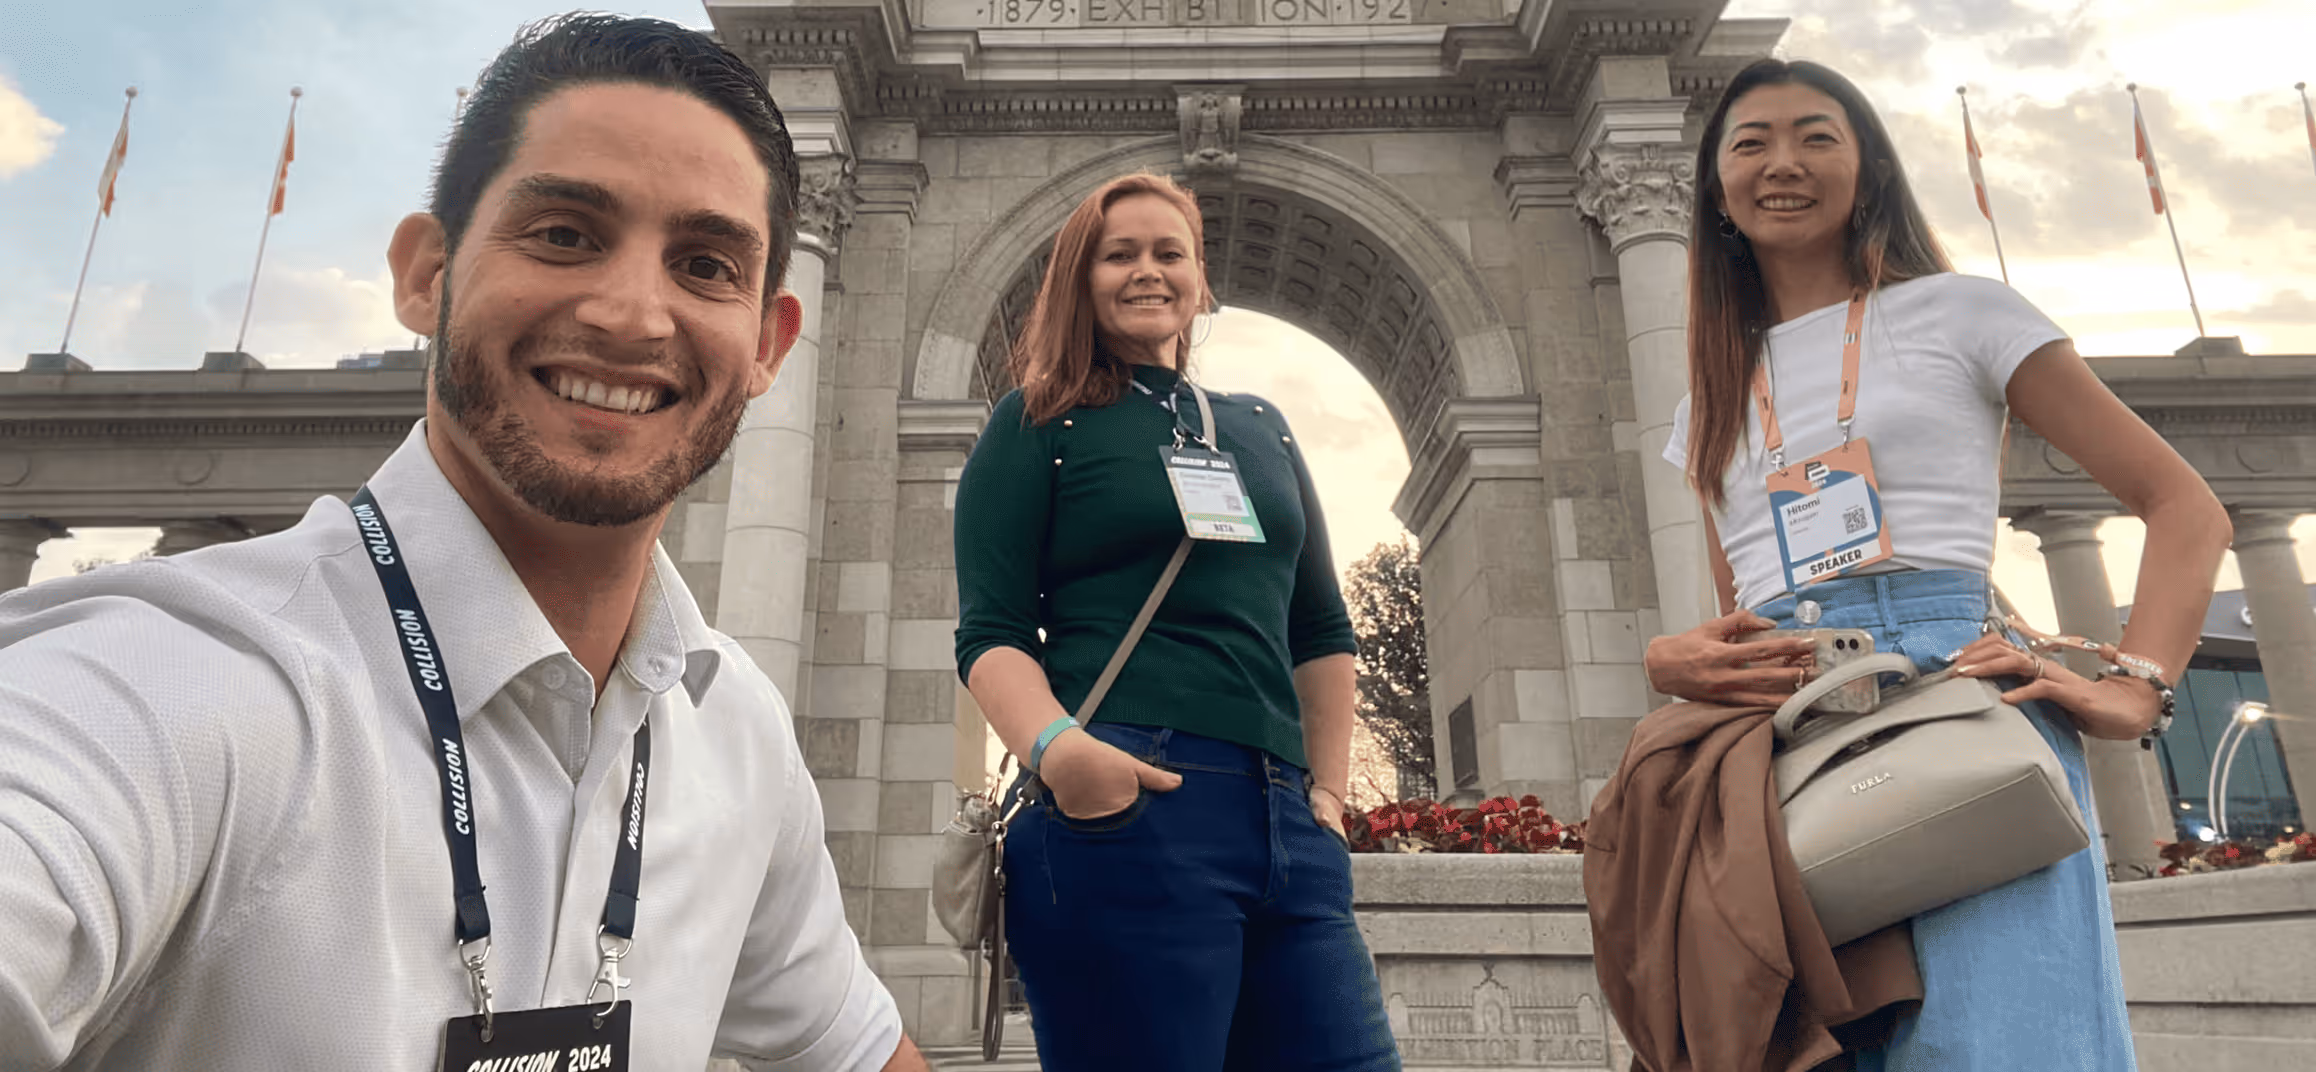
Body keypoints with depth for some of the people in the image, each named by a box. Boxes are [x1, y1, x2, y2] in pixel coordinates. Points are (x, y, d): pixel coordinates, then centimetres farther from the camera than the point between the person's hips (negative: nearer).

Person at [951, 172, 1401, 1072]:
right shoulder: (1038, 423, 7)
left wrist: (1329, 790, 13)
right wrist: (1056, 748, -21)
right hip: (1127, 805, -5)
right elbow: (991, 631, -2)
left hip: (1284, 818, 5)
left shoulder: (1262, 427, 21)